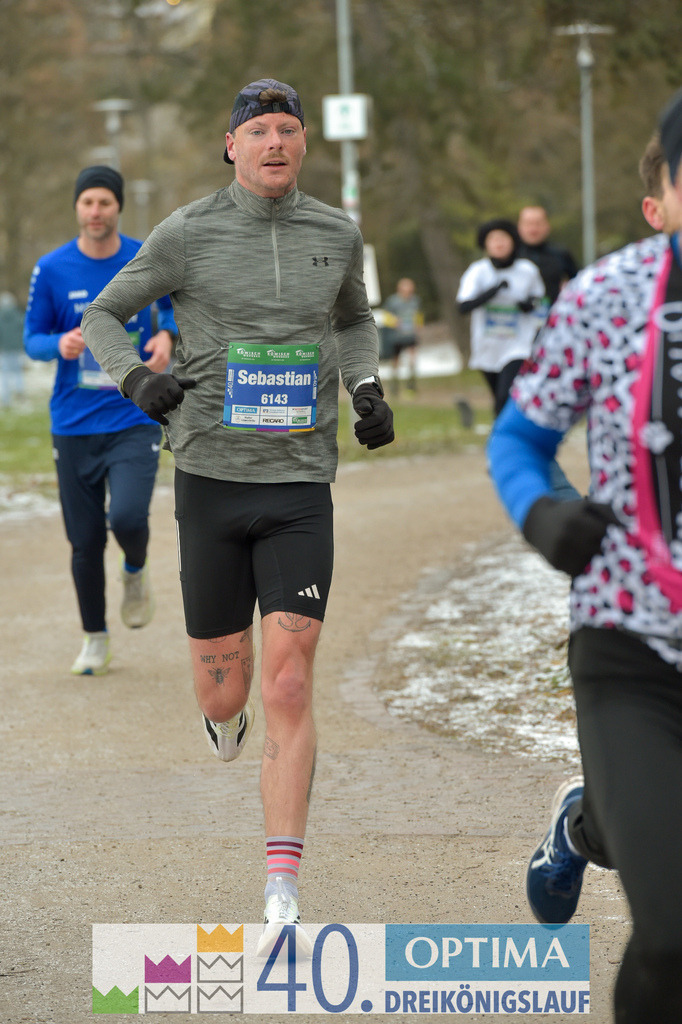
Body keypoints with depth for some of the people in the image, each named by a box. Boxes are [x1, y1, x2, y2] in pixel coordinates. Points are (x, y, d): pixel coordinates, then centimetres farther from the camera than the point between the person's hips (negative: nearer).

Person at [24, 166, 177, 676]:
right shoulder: (52, 270, -2)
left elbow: (175, 303, 17)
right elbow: (32, 337, 6)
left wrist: (167, 334, -5)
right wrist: (60, 344, -17)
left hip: (135, 419, -1)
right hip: (74, 424, 1)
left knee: (127, 517, -22)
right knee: (85, 542, 4)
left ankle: (136, 571, 14)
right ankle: (95, 638, 24)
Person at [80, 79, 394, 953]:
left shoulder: (336, 234, 5)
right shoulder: (185, 235, -3)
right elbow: (102, 316, 7)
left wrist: (367, 389, 6)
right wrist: (135, 379, -13)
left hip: (302, 487, 1)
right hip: (210, 479, 0)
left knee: (288, 688, -12)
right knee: (224, 695, 7)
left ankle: (282, 899, -13)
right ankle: (225, 713, 49)